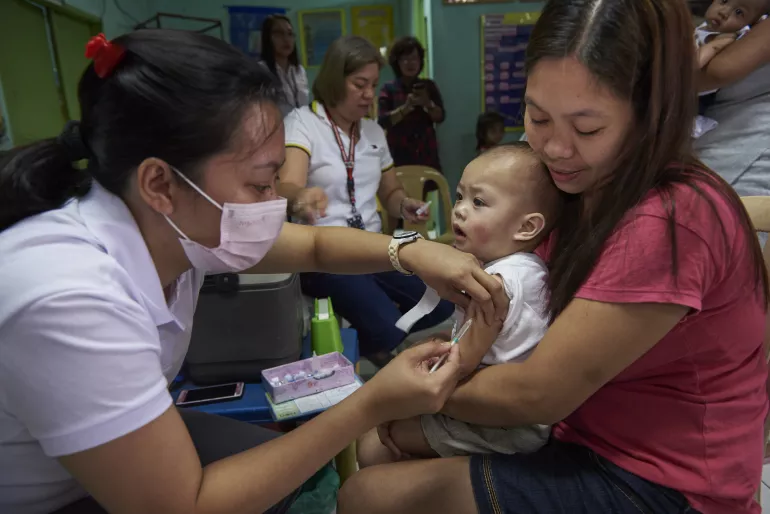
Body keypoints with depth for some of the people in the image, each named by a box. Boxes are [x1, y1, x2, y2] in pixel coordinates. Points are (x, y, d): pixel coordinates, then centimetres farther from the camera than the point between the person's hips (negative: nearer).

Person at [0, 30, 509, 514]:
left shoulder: (177, 226, -16)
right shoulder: (69, 298, -38)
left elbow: (314, 245, -1)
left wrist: (412, 252, -20)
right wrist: (371, 406, -31)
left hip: (106, 455, 6)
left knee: (278, 465, 5)